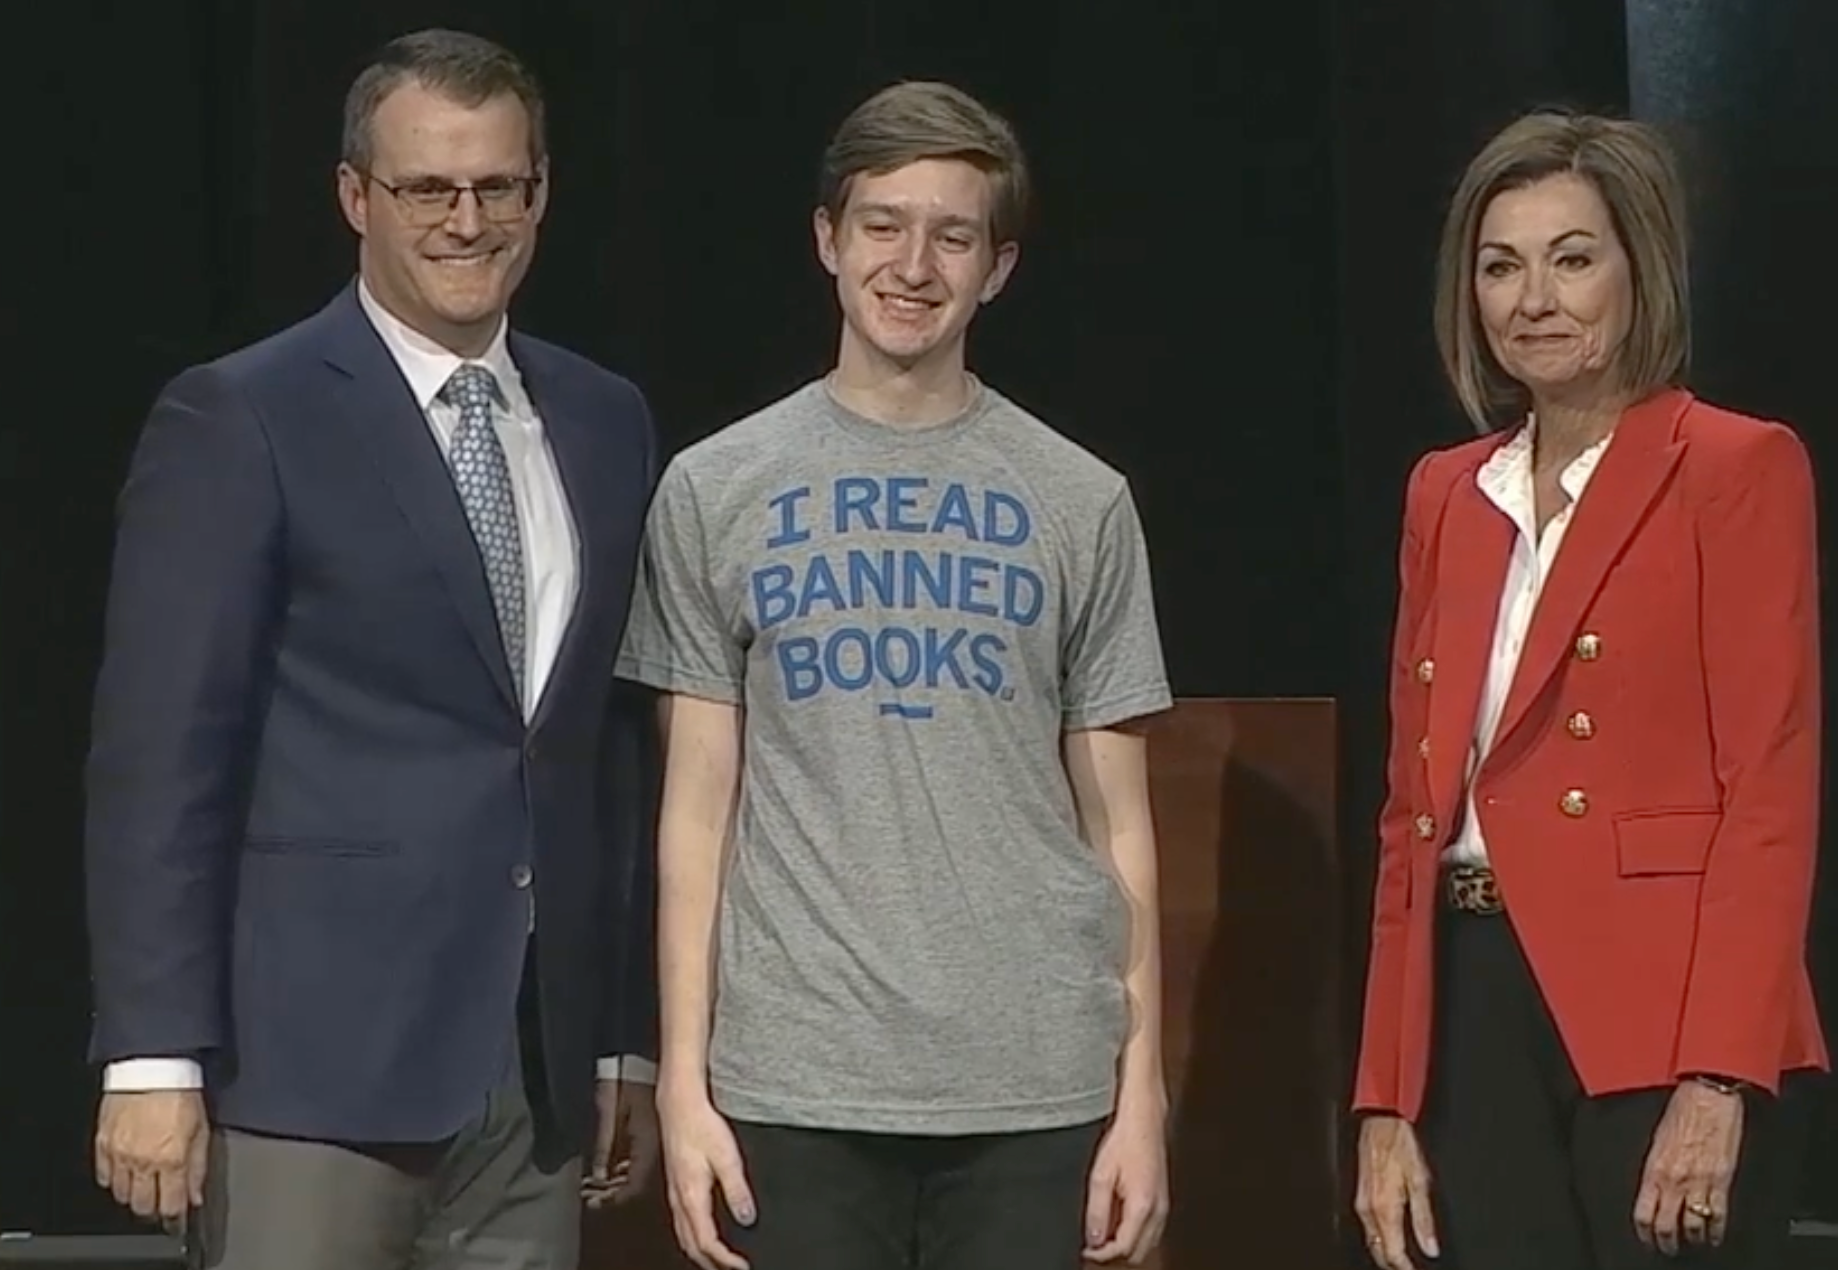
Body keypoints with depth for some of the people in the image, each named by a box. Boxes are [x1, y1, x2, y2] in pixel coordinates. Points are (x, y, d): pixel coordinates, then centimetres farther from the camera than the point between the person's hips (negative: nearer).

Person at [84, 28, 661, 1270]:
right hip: (319, 1050, -5)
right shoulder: (239, 421, -4)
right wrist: (154, 1055, -13)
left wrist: (632, 1032, 13)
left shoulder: (606, 423, 12)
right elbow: (160, 754, -8)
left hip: (541, 1065, 5)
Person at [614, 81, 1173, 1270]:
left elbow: (1115, 821, 8)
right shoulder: (716, 491, 6)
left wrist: (1141, 1091, 2)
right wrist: (683, 1082, -1)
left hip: (1035, 1086, 1)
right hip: (793, 1083, 0)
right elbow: (700, 809, 5)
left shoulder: (1081, 504, 7)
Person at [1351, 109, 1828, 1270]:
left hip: (1660, 1015, -5)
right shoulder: (1446, 494, 14)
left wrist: (1718, 1083, -18)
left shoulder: (1737, 469, -4)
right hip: (1476, 1010, 6)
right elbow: (1414, 806, 14)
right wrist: (1386, 1100, 8)